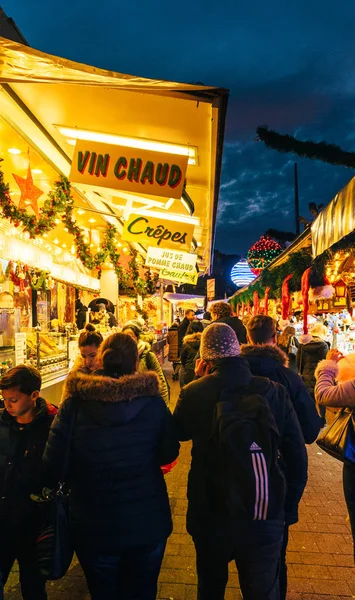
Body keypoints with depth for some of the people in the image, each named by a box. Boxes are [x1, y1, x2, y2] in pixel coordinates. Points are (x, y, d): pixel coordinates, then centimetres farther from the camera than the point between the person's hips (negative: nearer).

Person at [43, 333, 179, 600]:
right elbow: (169, 453, -3)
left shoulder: (75, 402, -15)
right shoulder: (152, 400, -12)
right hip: (148, 524, 1)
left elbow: (53, 462, -12)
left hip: (95, 527, 0)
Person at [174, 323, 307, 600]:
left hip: (209, 514, 1)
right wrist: (289, 508, 7)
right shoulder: (275, 392, -14)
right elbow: (297, 457, -8)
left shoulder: (193, 393, -17)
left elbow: (179, 433, 5)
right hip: (264, 517, 0)